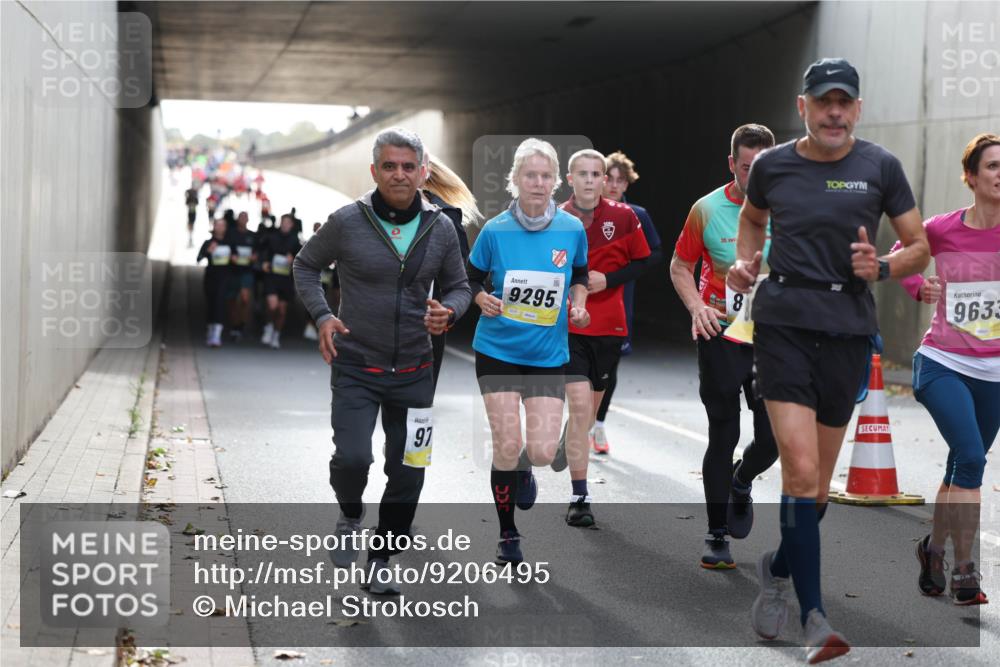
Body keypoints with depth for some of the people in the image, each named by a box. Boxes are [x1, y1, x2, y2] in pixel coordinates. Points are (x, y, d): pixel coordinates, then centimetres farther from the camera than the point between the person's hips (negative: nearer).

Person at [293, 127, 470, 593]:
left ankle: (382, 561, 28)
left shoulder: (440, 229, -1)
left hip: (414, 373, 3)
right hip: (355, 369, -3)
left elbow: (459, 287, 12)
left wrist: (448, 311, -12)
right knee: (352, 458, -20)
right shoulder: (347, 222, -8)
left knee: (408, 475, 7)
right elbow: (305, 265, 7)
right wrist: (321, 315, -9)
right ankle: (350, 517, 16)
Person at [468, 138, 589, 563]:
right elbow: (471, 278, 3)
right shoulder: (495, 230, -9)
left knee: (543, 452, -7)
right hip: (498, 349, -1)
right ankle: (507, 535, 16)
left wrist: (578, 305, -5)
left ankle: (524, 469, 33)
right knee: (507, 447, -5)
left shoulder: (573, 229, -5)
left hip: (548, 353, 1)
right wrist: (483, 300, -17)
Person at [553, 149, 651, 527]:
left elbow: (641, 262, 4)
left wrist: (608, 280, -10)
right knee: (580, 405, -15)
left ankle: (568, 446, 48)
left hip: (609, 328, 2)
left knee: (590, 406, 14)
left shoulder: (624, 218, 0)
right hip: (568, 325, -2)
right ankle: (579, 497, -10)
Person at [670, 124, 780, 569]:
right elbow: (680, 266, 5)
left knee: (774, 439, -2)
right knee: (723, 436, 0)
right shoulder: (707, 210, -5)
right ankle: (716, 536, 14)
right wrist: (697, 307, -10)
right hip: (721, 335, -2)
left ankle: (741, 483, 34)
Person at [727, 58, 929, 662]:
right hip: (783, 323, -1)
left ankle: (779, 568, 39)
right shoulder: (771, 165, 4)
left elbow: (920, 248, 6)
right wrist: (746, 262, 6)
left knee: (819, 482, 11)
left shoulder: (880, 166, 1)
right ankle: (813, 616, -8)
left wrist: (881, 267, -14)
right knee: (802, 471, -15)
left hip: (849, 330, 1)